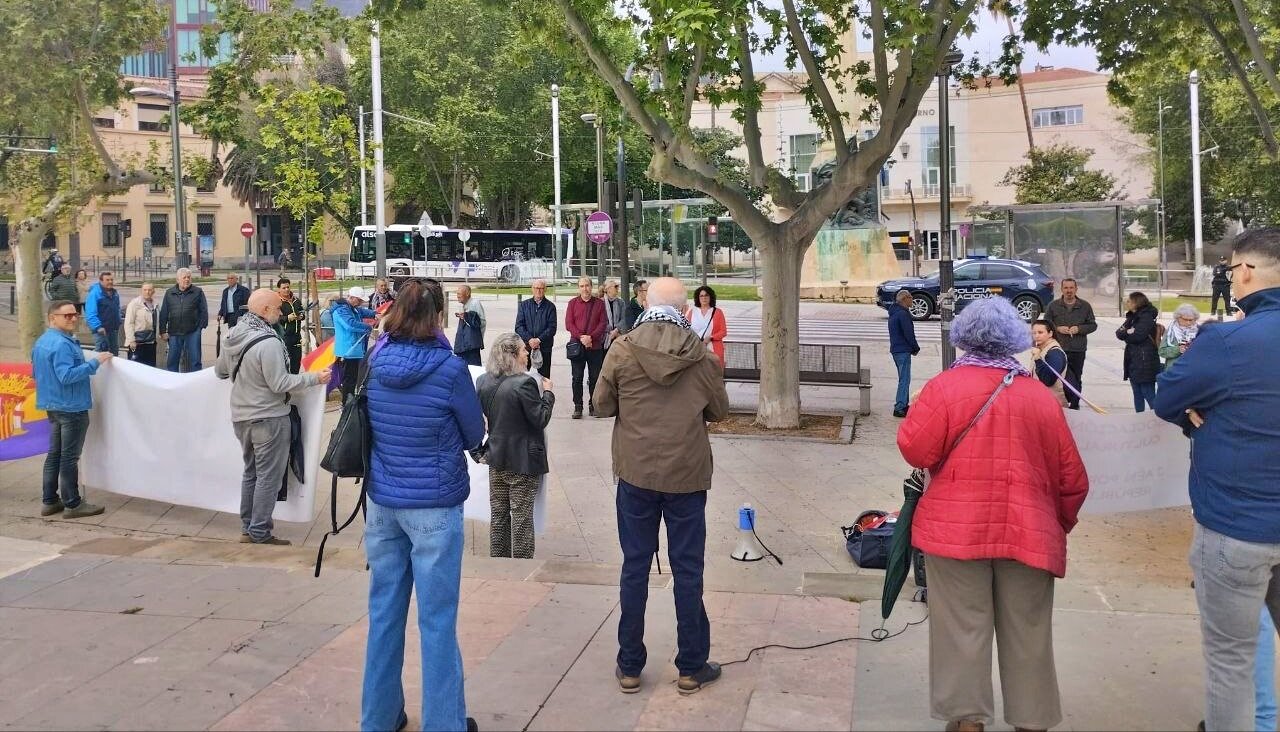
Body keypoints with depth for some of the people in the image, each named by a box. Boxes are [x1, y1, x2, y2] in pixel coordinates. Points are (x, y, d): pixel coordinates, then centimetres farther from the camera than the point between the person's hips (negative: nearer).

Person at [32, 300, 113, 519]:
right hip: (71, 407, -10)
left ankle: (49, 501, 20)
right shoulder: (62, 344, -21)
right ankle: (72, 504, 3)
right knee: (69, 457, -3)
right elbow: (67, 375, -30)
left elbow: (35, 373, 21)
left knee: (54, 454, 15)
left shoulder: (41, 342, 12)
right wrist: (95, 362, -27)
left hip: (53, 406, 10)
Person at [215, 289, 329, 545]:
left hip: (240, 416, 9)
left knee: (251, 472, 19)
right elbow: (280, 384, -22)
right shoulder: (268, 343, -23)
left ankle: (247, 526, 25)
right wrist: (314, 377, -15)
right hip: (268, 418, -8)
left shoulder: (233, 337, 4)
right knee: (268, 476, 1)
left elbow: (220, 371, 16)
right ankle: (259, 532, 5)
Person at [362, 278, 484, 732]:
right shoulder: (449, 369, -14)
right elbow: (474, 435, -2)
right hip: (434, 506, -5)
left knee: (384, 612, 15)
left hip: (382, 503, 5)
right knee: (437, 619, 4)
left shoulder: (375, 363, 0)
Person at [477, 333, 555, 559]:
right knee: (522, 515, 4)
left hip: (496, 457, 6)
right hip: (523, 460, -6)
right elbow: (541, 420, -15)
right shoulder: (524, 383, -21)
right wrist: (547, 393, -5)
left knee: (498, 513, 16)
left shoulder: (483, 382, 0)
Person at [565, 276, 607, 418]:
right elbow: (568, 324, 0)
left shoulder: (599, 303, 5)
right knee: (577, 378, 1)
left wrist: (591, 337, -13)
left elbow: (603, 323, 0)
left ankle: (593, 405, 14)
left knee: (594, 377, 4)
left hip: (595, 346, 0)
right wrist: (581, 337, -14)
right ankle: (578, 407, 6)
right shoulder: (573, 303, 6)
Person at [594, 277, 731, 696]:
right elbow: (719, 411, 5)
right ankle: (691, 668, 18)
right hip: (687, 474, 0)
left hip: (636, 473, 1)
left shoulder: (622, 351, -8)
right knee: (687, 570, 8)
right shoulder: (701, 355, -7)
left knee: (635, 567, 11)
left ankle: (630, 667, 18)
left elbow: (603, 405, 1)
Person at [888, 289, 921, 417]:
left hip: (896, 349, 10)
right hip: (903, 351, -10)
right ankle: (899, 408, -10)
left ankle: (903, 405, 24)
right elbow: (909, 334, -18)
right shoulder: (903, 314, -17)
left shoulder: (894, 313, 15)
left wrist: (914, 347, 16)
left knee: (904, 378, 18)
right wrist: (916, 348, -3)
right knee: (904, 380, -8)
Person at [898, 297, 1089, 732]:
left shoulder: (945, 386, -3)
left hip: (956, 529, -2)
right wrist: (1059, 524, 25)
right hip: (1028, 532, 3)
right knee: (1027, 633, 12)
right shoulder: (1041, 397, 6)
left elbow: (915, 450, -9)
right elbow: (1072, 478, 9)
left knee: (962, 626, 5)